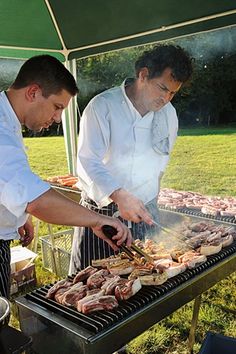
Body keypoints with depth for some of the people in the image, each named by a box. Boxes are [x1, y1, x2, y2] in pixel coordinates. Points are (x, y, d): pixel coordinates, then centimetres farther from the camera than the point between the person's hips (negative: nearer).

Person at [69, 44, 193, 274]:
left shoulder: (168, 113, 5)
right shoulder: (102, 106, -13)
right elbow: (89, 163, -21)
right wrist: (119, 196, -35)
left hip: (145, 212, 5)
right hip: (101, 212, -4)